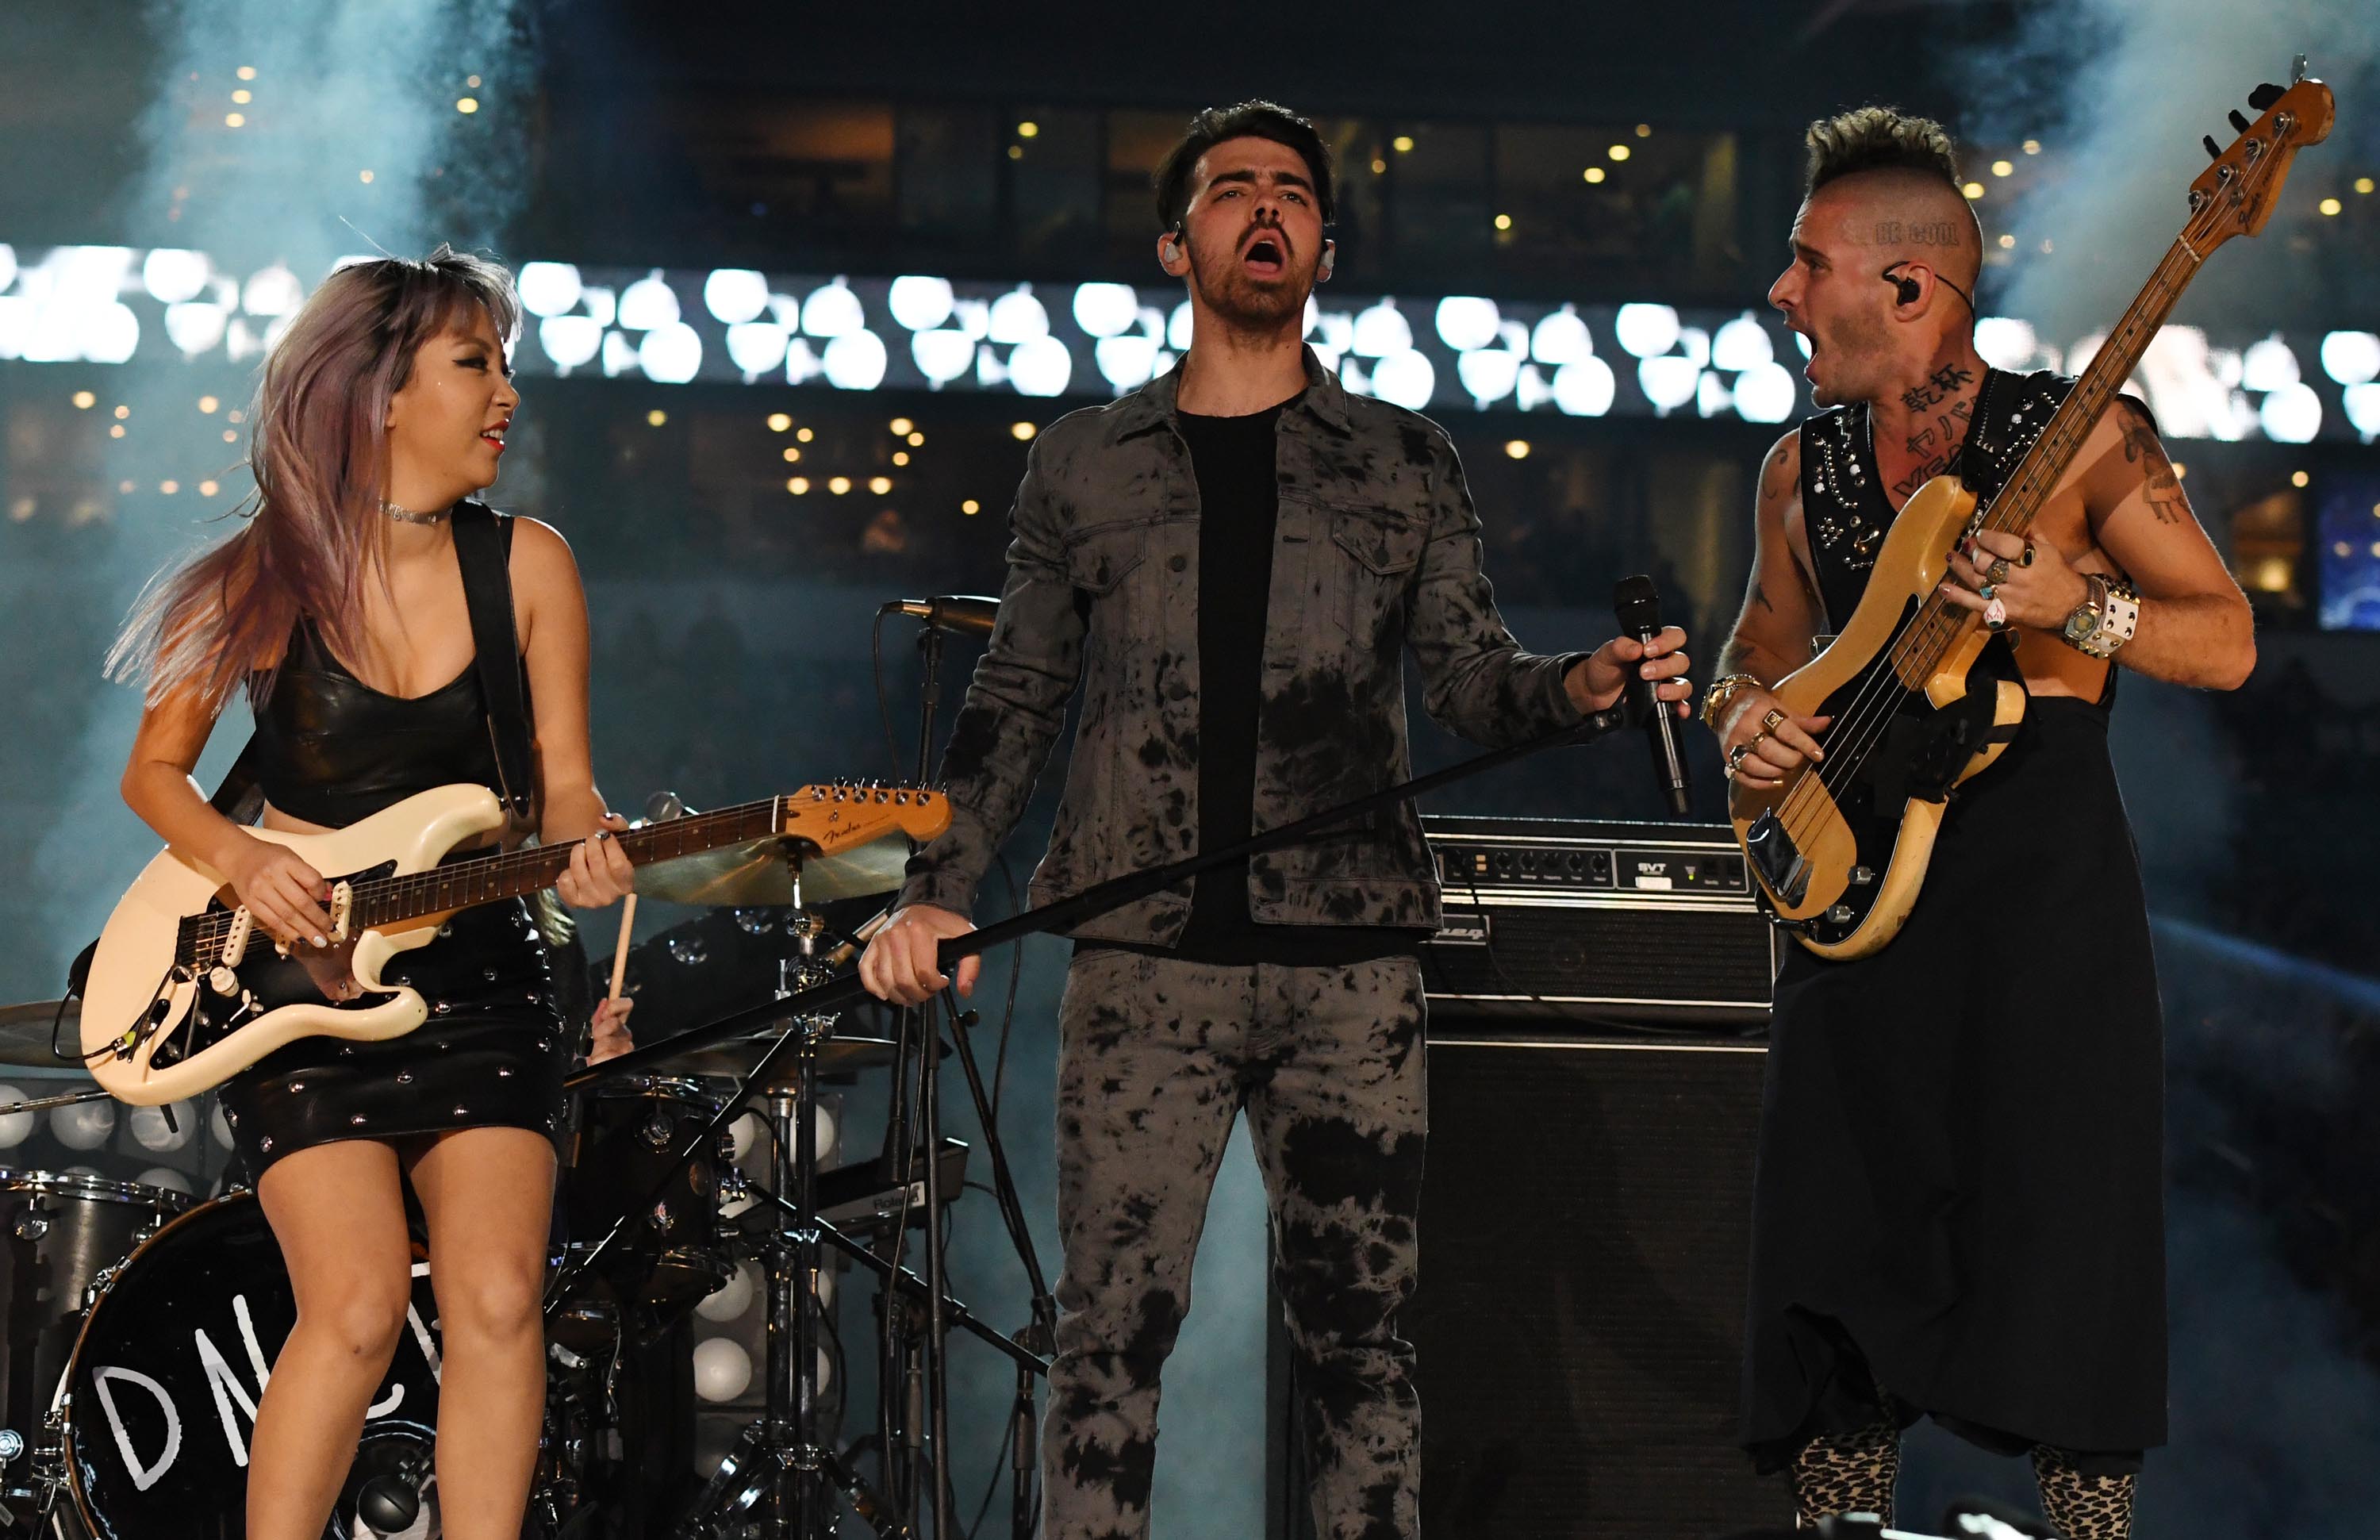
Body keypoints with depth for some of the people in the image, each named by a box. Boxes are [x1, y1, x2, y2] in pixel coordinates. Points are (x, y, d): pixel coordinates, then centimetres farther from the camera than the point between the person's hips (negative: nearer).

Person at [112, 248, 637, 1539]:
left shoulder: (526, 566, 2)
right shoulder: (263, 581, -3)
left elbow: (562, 782, 3)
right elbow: (155, 769, 5)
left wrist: (585, 850, -20)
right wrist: (246, 859, -14)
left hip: (473, 983, 2)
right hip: (291, 982, -2)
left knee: (499, 1296, -12)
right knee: (357, 1310, -15)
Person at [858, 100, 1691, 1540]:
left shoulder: (1407, 463, 11)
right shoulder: (1084, 464, 11)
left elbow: (1474, 676, 5)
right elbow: (1015, 700, 11)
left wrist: (1584, 682, -17)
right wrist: (939, 889, 0)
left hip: (1351, 963, 1)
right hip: (1146, 960, 0)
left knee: (1362, 1324, 4)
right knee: (1114, 1323, -2)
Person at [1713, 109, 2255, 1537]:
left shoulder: (2085, 438, -4)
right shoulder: (1804, 471, 10)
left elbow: (2227, 644, -4)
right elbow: (1765, 642, 24)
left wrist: (2075, 604, -21)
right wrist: (1746, 709, 2)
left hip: (2047, 884, -4)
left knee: (2059, 1266, -5)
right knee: (1842, 1273, 4)